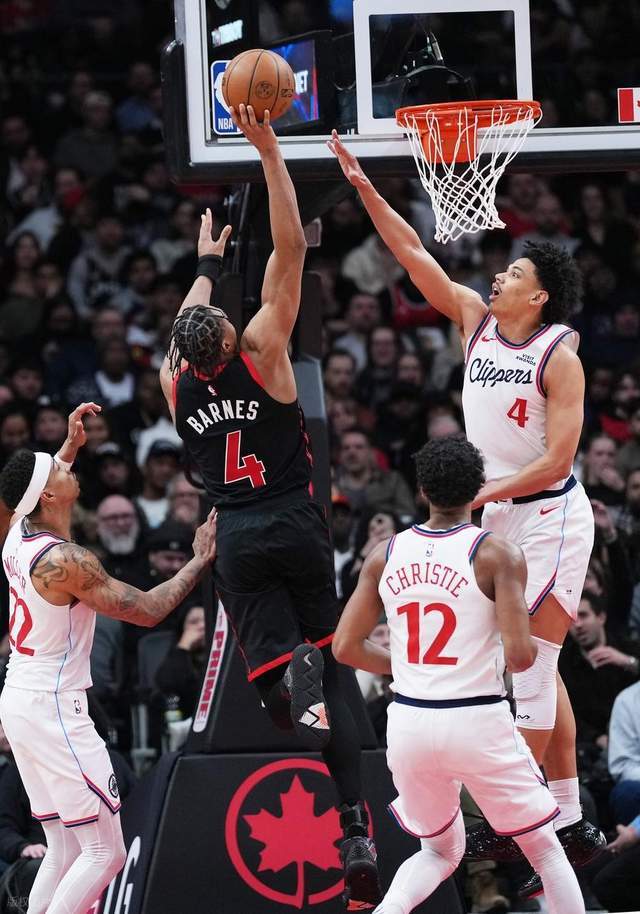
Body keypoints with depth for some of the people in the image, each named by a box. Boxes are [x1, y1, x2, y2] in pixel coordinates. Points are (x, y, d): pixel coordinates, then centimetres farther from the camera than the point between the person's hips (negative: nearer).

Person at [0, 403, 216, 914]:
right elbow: (147, 611, -13)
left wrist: (72, 445, 31)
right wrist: (201, 561, -3)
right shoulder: (65, 561, -19)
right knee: (106, 851, -8)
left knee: (65, 850, 12)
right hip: (54, 707, -9)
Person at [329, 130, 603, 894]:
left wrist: (480, 494, -21)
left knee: (530, 668, -7)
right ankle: (570, 822, 17)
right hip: (499, 517, 8)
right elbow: (412, 252, 4)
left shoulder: (558, 355, -14)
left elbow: (558, 459, -18)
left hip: (550, 517, -8)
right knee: (534, 670, 11)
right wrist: (362, 186, -2)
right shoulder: (475, 320, 5)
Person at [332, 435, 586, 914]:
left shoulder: (385, 555, 4)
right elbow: (520, 656, -16)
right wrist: (531, 648, 8)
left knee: (439, 851, 23)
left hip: (409, 725, 4)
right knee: (546, 851, 12)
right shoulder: (497, 555, -9)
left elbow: (346, 647, 6)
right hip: (478, 722, -4)